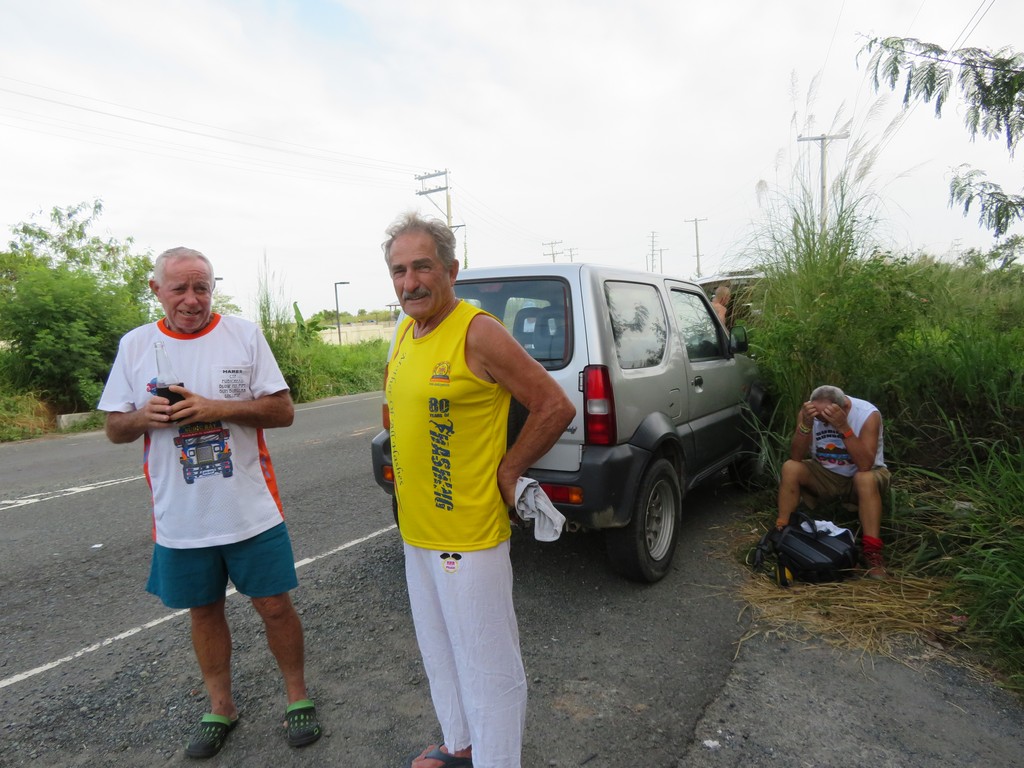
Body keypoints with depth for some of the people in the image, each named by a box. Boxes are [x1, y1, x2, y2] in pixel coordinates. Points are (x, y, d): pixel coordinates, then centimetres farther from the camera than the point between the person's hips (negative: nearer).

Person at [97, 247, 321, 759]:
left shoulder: (244, 335, -4)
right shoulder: (135, 345, 2)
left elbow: (283, 411, -7)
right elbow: (114, 428, 7)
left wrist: (215, 408, -20)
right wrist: (144, 417, -15)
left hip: (251, 511, -2)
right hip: (179, 519, 2)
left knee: (274, 605, 7)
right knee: (204, 611, 17)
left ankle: (297, 697, 29)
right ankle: (220, 707, 38)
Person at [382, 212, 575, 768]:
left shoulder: (477, 332, -18)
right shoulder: (407, 333, 7)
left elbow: (556, 407, -17)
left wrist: (506, 472, -12)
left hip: (468, 533, -9)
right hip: (417, 528, 9)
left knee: (487, 664, 7)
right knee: (439, 649, 25)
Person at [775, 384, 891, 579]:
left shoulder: (868, 414, -24)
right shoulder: (808, 412, -15)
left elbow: (865, 465, -34)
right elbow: (796, 457, -21)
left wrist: (843, 426, -42)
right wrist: (806, 424, -35)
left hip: (858, 477, -2)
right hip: (826, 475, 3)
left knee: (866, 478, -36)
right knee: (790, 468, -24)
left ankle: (872, 554, -35)